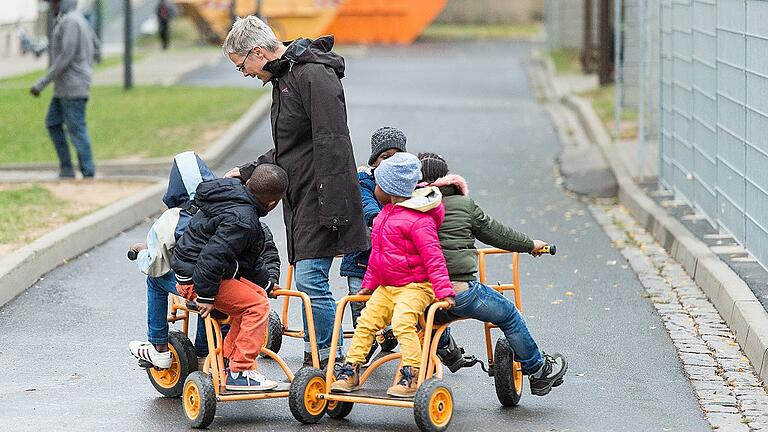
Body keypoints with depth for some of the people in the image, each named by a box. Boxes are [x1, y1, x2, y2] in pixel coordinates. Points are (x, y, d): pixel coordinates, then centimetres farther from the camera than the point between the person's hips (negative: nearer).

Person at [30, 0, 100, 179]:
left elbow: (65, 57, -24)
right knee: (52, 123, 12)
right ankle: (66, 168, 13)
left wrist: (41, 84, -21)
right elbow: (95, 45, 23)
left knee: (76, 130, -4)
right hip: (64, 87, 10)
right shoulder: (76, 19, 12)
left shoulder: (70, 22, -18)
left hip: (73, 87, -10)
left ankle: (88, 174, 2)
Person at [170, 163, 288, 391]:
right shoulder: (242, 221, -23)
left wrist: (264, 283, 28)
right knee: (256, 305, -13)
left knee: (256, 294, 17)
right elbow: (213, 255, -31)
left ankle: (225, 361, 21)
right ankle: (240, 372, -9)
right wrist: (206, 296, -26)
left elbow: (247, 258, 23)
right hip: (196, 278, -11)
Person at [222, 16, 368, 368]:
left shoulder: (315, 76, -15)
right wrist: (246, 173, 23)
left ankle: (330, 359, -2)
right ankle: (315, 358, 17)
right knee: (308, 280, 11)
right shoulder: (284, 77, 18)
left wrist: (332, 213, -25)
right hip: (301, 200, 10)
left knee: (310, 280, -11)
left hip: (321, 199, -10)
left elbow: (331, 147, -21)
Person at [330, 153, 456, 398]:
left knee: (402, 323, -29)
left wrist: (444, 292, -25)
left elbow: (433, 258, -20)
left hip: (415, 286, -9)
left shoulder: (419, 220, -17)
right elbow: (377, 252, 22)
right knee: (365, 322, 1)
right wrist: (369, 283, 24)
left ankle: (411, 376, -27)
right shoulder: (387, 213, 12)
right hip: (386, 287, 9)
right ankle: (350, 371, 8)